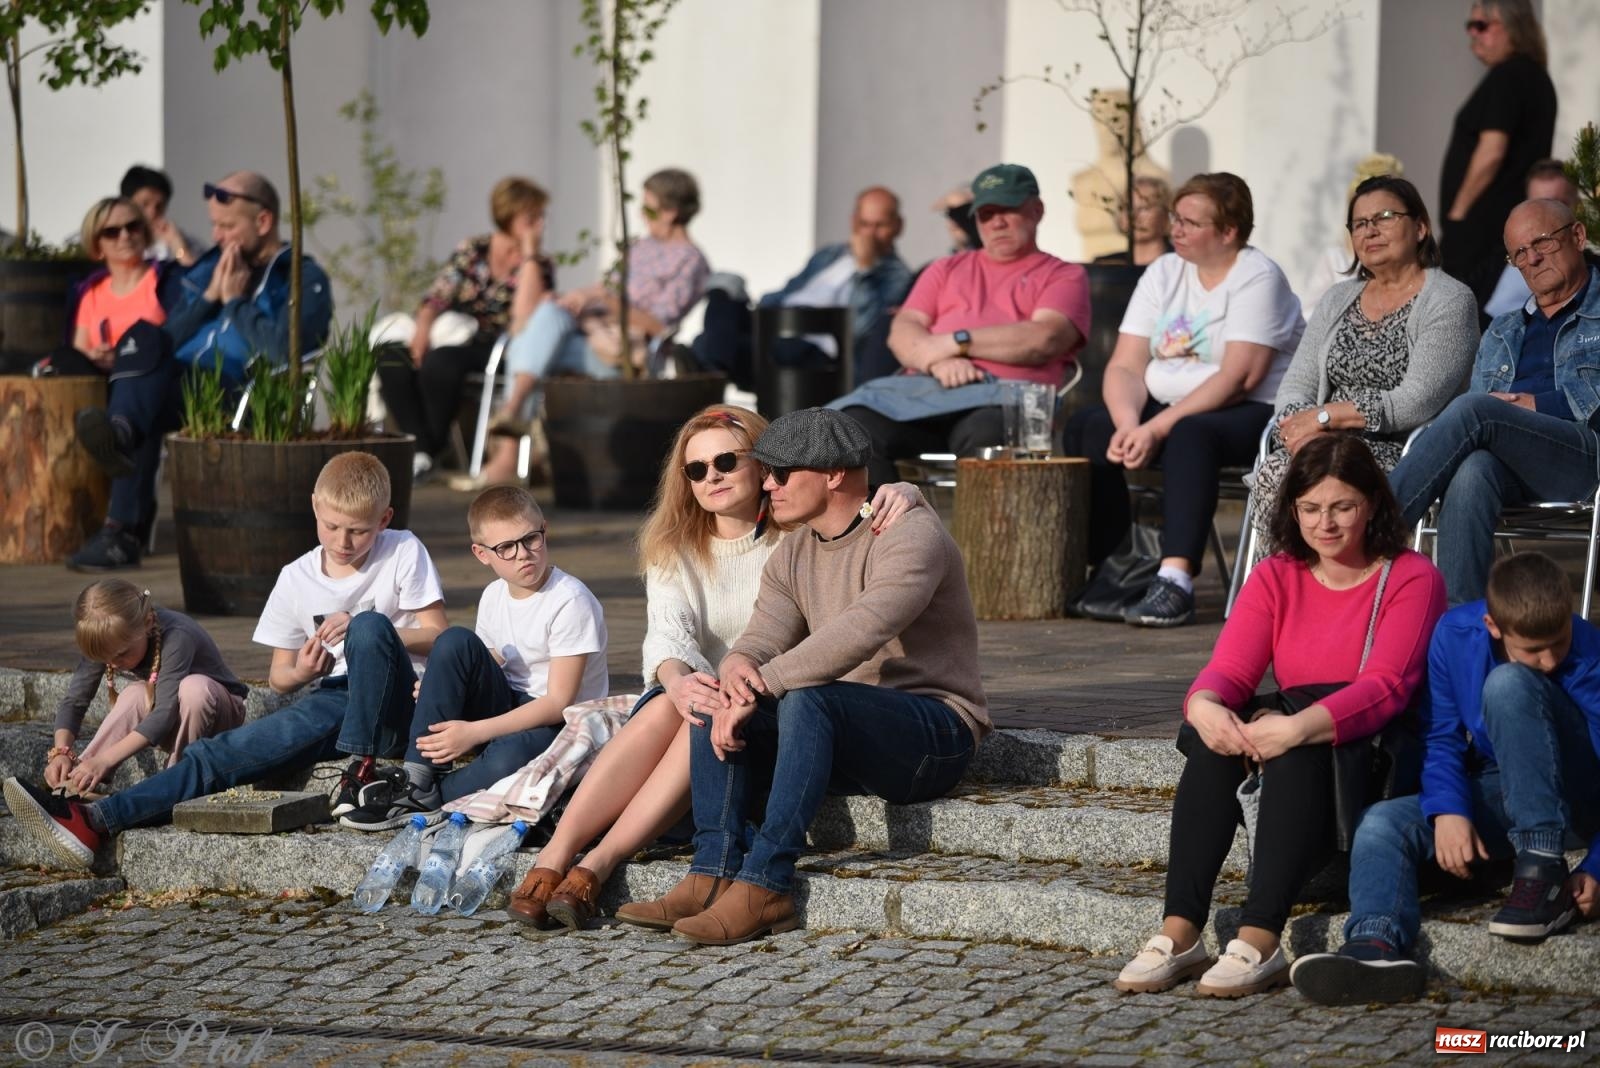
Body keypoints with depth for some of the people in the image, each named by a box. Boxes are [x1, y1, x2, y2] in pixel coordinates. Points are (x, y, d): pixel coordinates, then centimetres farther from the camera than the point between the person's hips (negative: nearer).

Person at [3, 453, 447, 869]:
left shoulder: (404, 553, -1)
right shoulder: (297, 579, 7)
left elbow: (437, 637, -5)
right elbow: (278, 676, 13)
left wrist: (359, 629, -20)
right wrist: (300, 673, -13)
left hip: (392, 708, -4)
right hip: (334, 702, 4)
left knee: (371, 624, -35)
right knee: (225, 751, -19)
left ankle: (361, 768, -26)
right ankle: (95, 821, -28)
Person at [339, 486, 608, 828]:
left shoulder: (571, 602, -17)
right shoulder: (494, 597, 5)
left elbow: (558, 703, -19)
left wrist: (475, 732, -24)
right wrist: (441, 691, -8)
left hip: (558, 726, -6)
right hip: (507, 709, 6)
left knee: (507, 761, -42)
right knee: (454, 641, -19)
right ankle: (417, 779, -22)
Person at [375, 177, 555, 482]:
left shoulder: (540, 266, 5)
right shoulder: (472, 251, 12)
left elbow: (524, 318, -14)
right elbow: (436, 297, 3)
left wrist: (529, 251, -10)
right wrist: (422, 328, -20)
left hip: (496, 351, -3)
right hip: (453, 335, 3)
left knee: (439, 362, -35)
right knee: (393, 359, -28)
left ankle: (434, 448, -15)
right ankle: (420, 448, -20)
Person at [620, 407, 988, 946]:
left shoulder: (911, 535, -15)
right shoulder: (794, 553, 12)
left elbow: (858, 633, -30)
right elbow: (765, 634, -2)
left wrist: (758, 688, -33)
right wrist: (737, 665, -28)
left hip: (937, 729, -8)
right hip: (848, 740, 8)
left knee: (805, 699, -34)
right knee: (712, 704, -11)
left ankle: (765, 885, -35)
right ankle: (713, 875, -22)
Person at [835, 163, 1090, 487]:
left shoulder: (1064, 276, 19)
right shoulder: (948, 269, 32)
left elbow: (1044, 340, -1)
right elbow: (902, 330, 16)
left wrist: (955, 342, -4)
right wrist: (937, 360, -8)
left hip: (1003, 398, -4)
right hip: (922, 388, 4)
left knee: (986, 434, -42)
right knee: (857, 426, -29)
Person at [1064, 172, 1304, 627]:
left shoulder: (1258, 278, -10)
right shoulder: (1164, 273, 10)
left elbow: (1238, 377, -21)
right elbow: (1125, 367, 2)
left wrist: (1157, 428, -26)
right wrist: (1129, 425, -20)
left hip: (1253, 415, -7)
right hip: (1169, 410, 7)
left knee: (1190, 434, -37)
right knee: (1086, 427, -15)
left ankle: (1176, 580, -45)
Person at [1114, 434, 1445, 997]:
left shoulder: (1411, 579, -5)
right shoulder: (1277, 577, 9)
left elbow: (1385, 687, -20)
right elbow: (1229, 670, -5)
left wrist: (1298, 728, -37)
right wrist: (1204, 705, -30)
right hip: (1293, 765, 4)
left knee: (1300, 752, -35)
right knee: (1220, 726, -26)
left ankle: (1260, 943, -44)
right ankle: (1179, 934, -34)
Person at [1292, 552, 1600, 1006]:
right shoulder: (1454, 636, -11)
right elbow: (1441, 738, -4)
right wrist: (1447, 810, -23)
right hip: (1500, 797, 4)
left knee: (1509, 684, -31)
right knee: (1382, 824, -23)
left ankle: (1546, 876, -33)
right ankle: (1377, 944, -53)